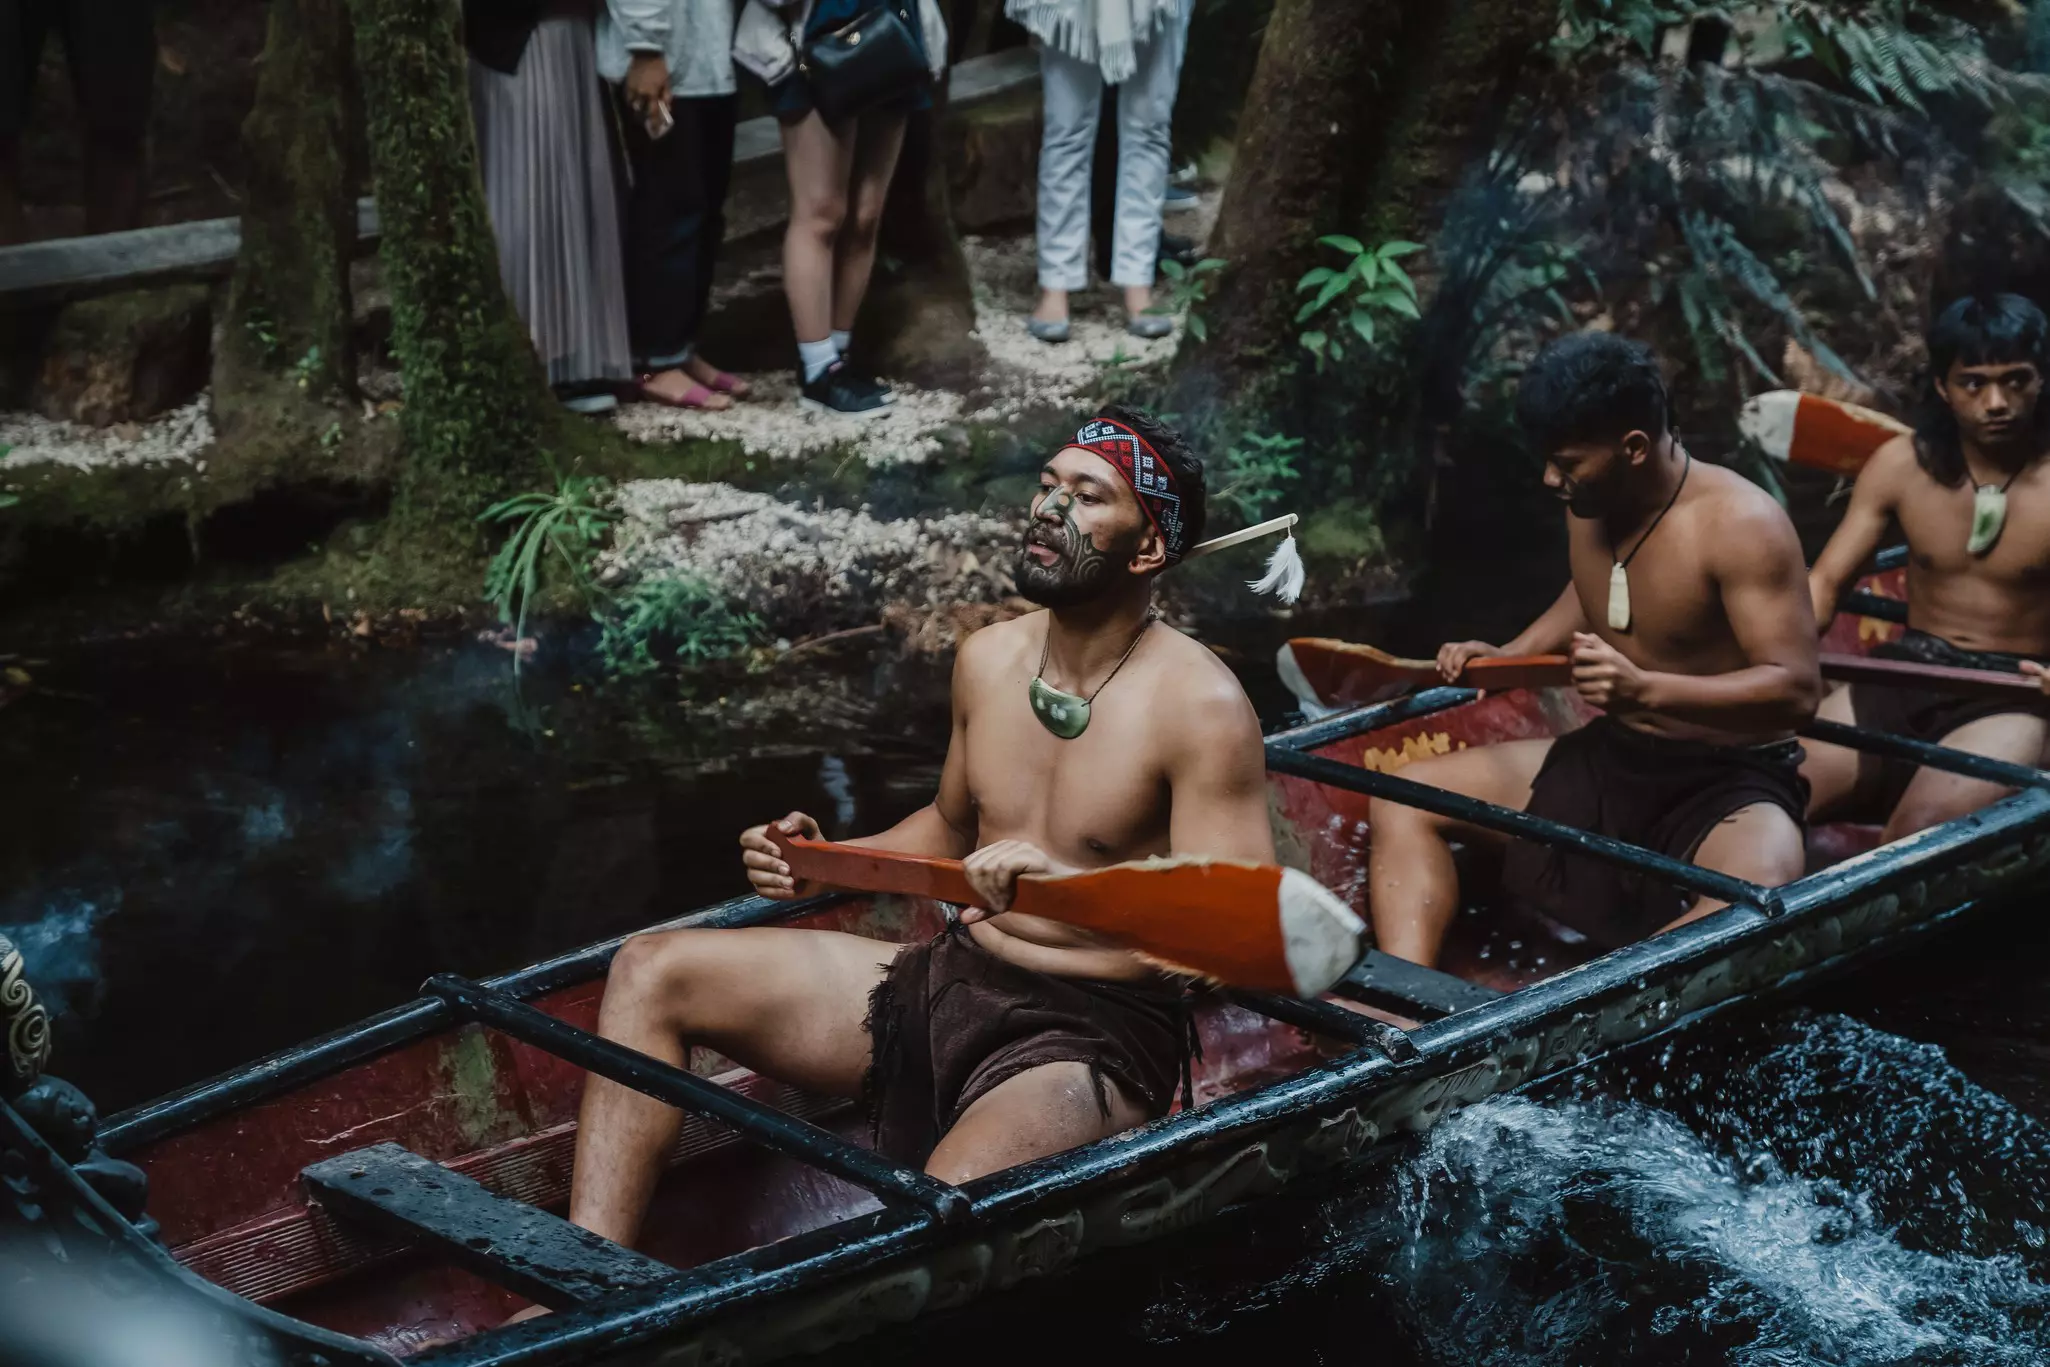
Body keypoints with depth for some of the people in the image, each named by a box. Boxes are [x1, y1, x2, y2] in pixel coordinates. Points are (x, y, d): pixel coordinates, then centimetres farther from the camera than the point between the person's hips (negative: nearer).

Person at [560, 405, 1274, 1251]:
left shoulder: (1200, 706, -13)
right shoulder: (987, 659, 8)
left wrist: (1064, 885, -28)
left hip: (1091, 1038, -8)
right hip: (946, 982, 8)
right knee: (651, 972, -3)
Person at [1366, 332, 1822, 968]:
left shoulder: (1740, 524, -20)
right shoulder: (1590, 503, 0)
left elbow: (1797, 687, -25)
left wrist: (1647, 690, -37)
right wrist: (1508, 656, 6)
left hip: (1729, 783, -7)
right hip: (1608, 760, 8)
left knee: (1758, 896, -41)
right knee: (1403, 801, -2)